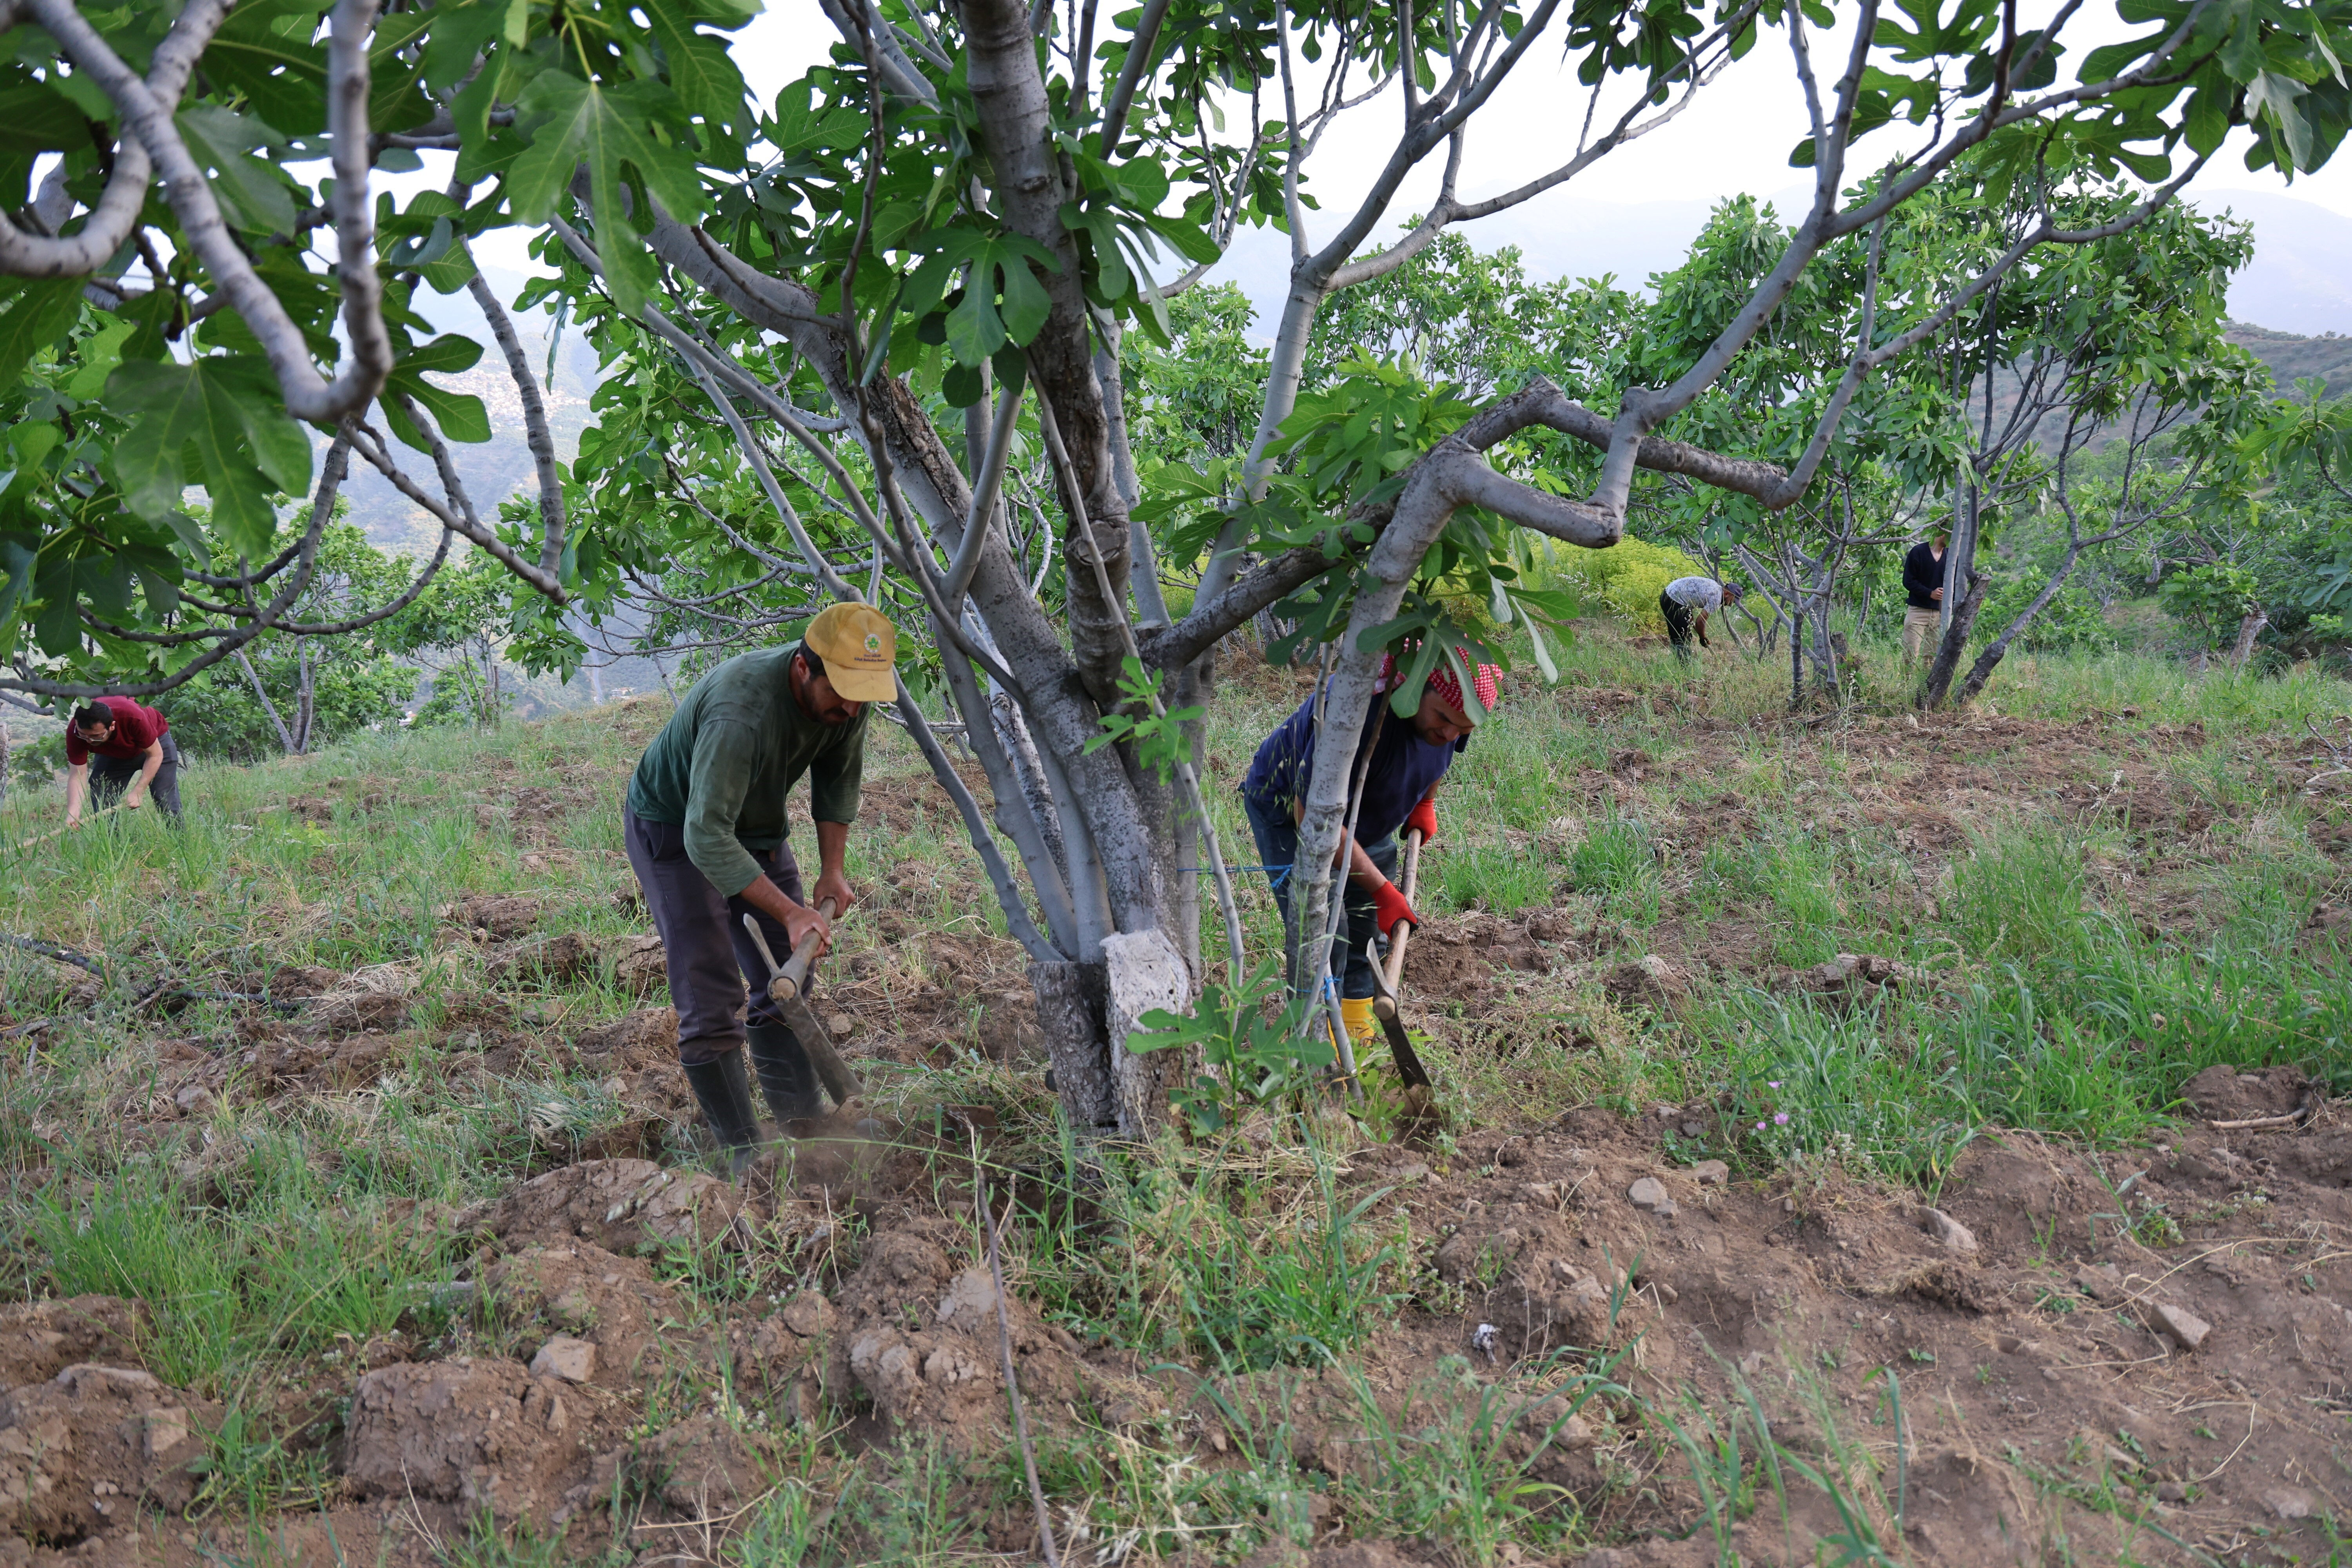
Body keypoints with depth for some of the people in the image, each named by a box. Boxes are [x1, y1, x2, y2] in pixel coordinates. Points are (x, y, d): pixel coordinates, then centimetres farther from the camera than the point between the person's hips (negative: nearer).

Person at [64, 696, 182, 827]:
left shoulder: (133, 717, -42)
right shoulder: (75, 731, -33)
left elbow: (155, 755, -27)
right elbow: (77, 776, -28)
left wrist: (138, 793, -33)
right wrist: (72, 815, -42)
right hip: (113, 756, 3)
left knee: (168, 808, -11)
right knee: (101, 807, -8)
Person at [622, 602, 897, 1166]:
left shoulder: (845, 697, -17)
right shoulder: (741, 714, -40)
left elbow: (839, 778, 3)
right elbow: (706, 836, -39)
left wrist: (831, 870, -3)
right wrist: (790, 912, -40)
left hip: (757, 824, 7)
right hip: (676, 828, -7)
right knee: (711, 1002, -12)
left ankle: (804, 1127, 15)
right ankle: (745, 1157, -5)